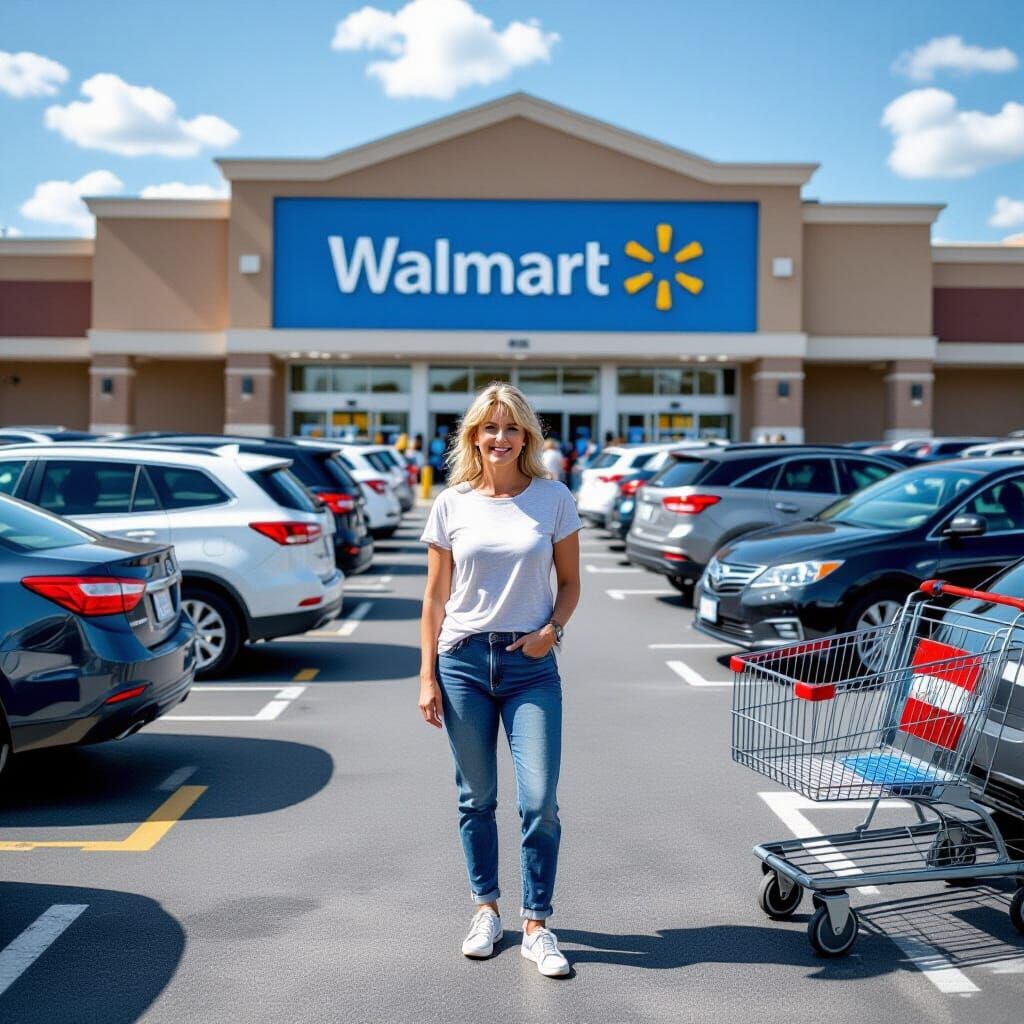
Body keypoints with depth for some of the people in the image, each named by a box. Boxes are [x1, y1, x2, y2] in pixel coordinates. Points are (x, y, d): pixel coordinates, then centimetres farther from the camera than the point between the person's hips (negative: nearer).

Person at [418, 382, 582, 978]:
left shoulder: (553, 498, 1)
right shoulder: (452, 504, 3)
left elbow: (570, 582, 9)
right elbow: (436, 597, 6)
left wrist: (553, 629, -11)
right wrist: (428, 676, 2)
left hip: (531, 666, -1)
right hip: (464, 661, 1)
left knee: (540, 800, -6)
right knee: (477, 799, 10)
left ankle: (537, 926, 7)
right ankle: (487, 910, 27)